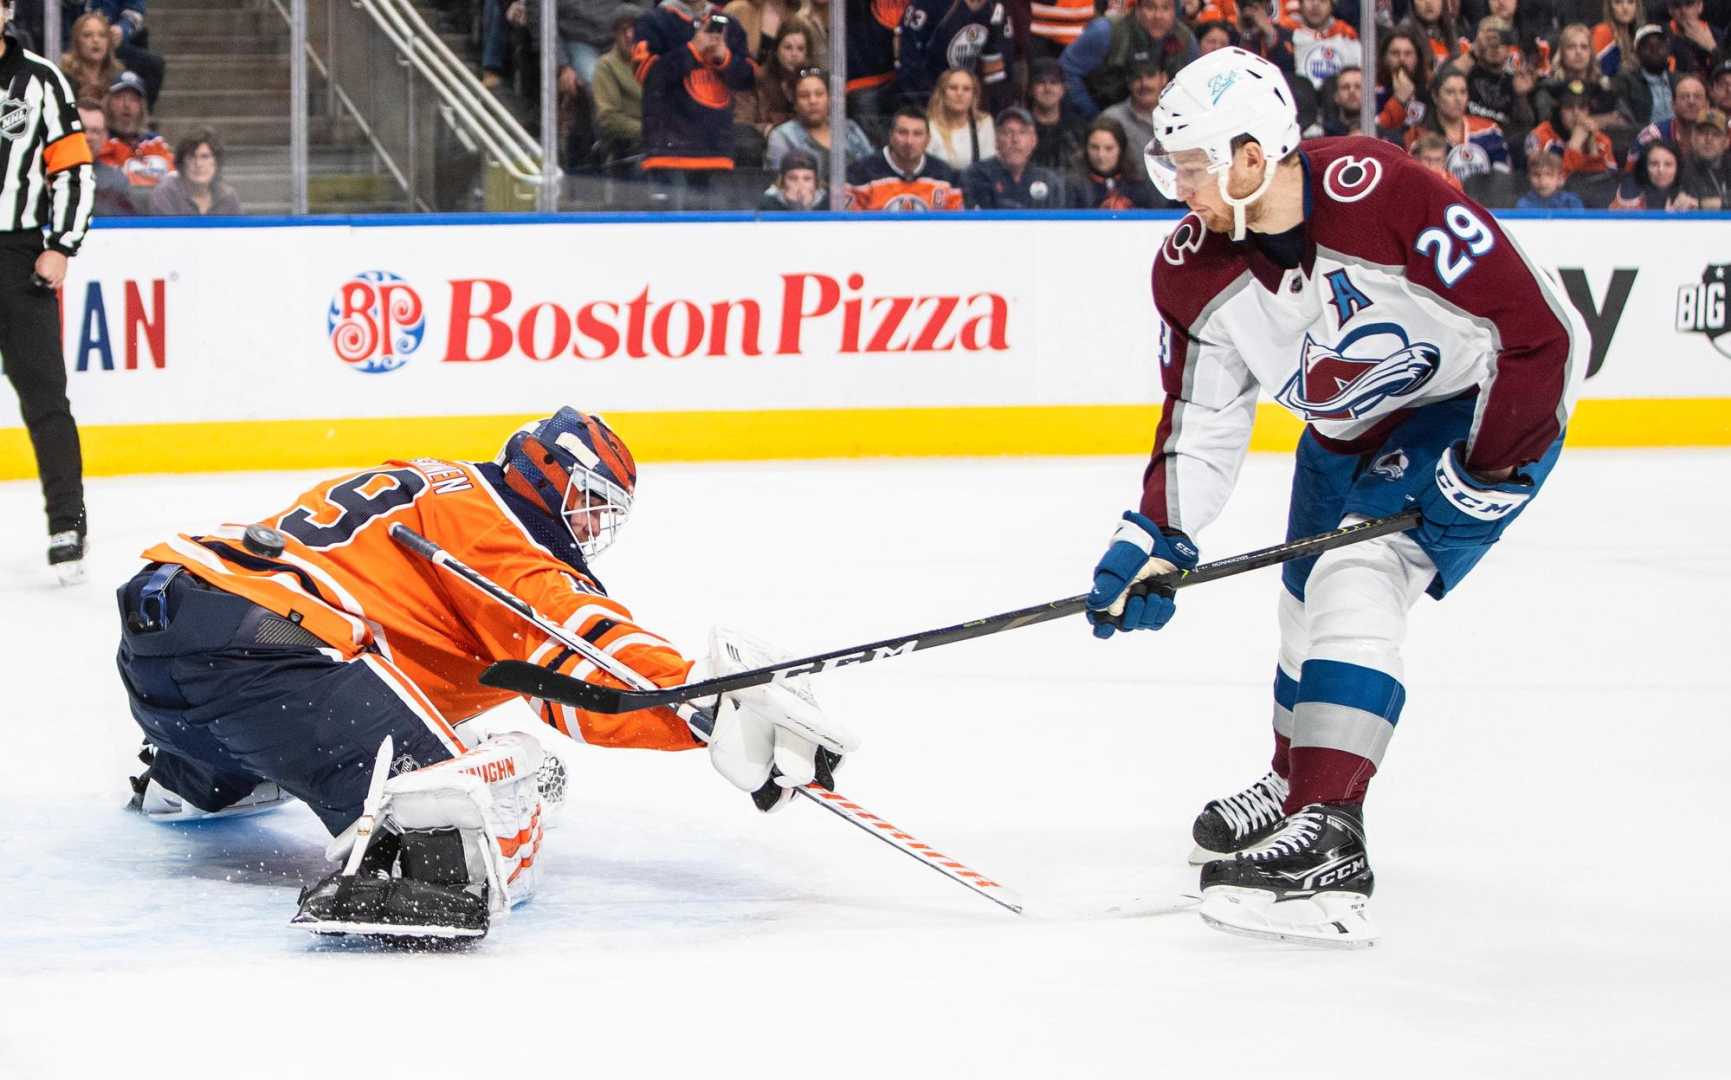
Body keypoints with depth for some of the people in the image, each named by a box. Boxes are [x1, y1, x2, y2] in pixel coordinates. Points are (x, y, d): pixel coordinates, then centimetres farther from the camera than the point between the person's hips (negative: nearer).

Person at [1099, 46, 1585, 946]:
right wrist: (1156, 540, -15)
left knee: (1355, 585, -23)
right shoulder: (1193, 273, -12)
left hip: (1477, 419, -7)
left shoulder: (1384, 197, -33)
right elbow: (1202, 422, -3)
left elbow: (1541, 332, -28)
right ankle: (1294, 784, 47)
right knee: (1307, 606, 16)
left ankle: (1326, 848, -28)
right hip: (1347, 433, 8)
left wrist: (1482, 475, -25)